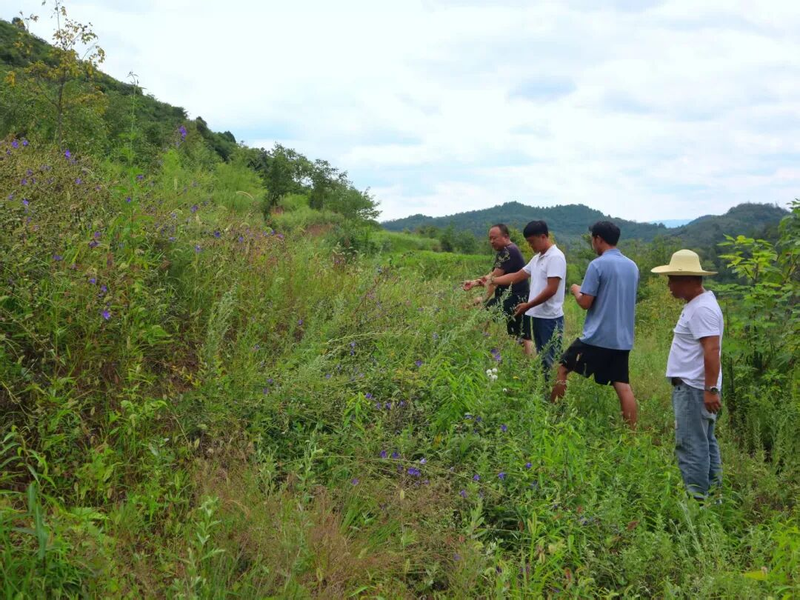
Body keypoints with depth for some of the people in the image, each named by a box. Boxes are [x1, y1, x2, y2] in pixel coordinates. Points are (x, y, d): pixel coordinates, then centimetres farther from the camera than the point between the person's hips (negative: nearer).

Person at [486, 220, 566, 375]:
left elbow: (551, 290, -20)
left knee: (551, 361, -5)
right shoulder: (537, 258, 15)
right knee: (542, 359, 14)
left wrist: (528, 306, -15)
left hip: (550, 318, -10)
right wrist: (491, 280, 10)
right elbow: (517, 276, 19)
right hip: (537, 316, 10)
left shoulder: (555, 257, -14)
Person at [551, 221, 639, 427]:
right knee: (622, 386, 6)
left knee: (563, 369, 10)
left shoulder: (597, 265, -12)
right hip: (623, 338, 6)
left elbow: (585, 303, -12)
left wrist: (576, 290, 9)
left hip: (597, 337, -6)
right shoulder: (633, 266, 10)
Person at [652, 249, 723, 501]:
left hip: (694, 388, -11)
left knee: (691, 444, -7)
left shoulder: (702, 309, -18)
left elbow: (712, 350, -25)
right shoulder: (696, 304, 14)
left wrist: (711, 390, -27)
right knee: (704, 442, 16)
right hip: (690, 385, 11)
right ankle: (712, 493, 24)